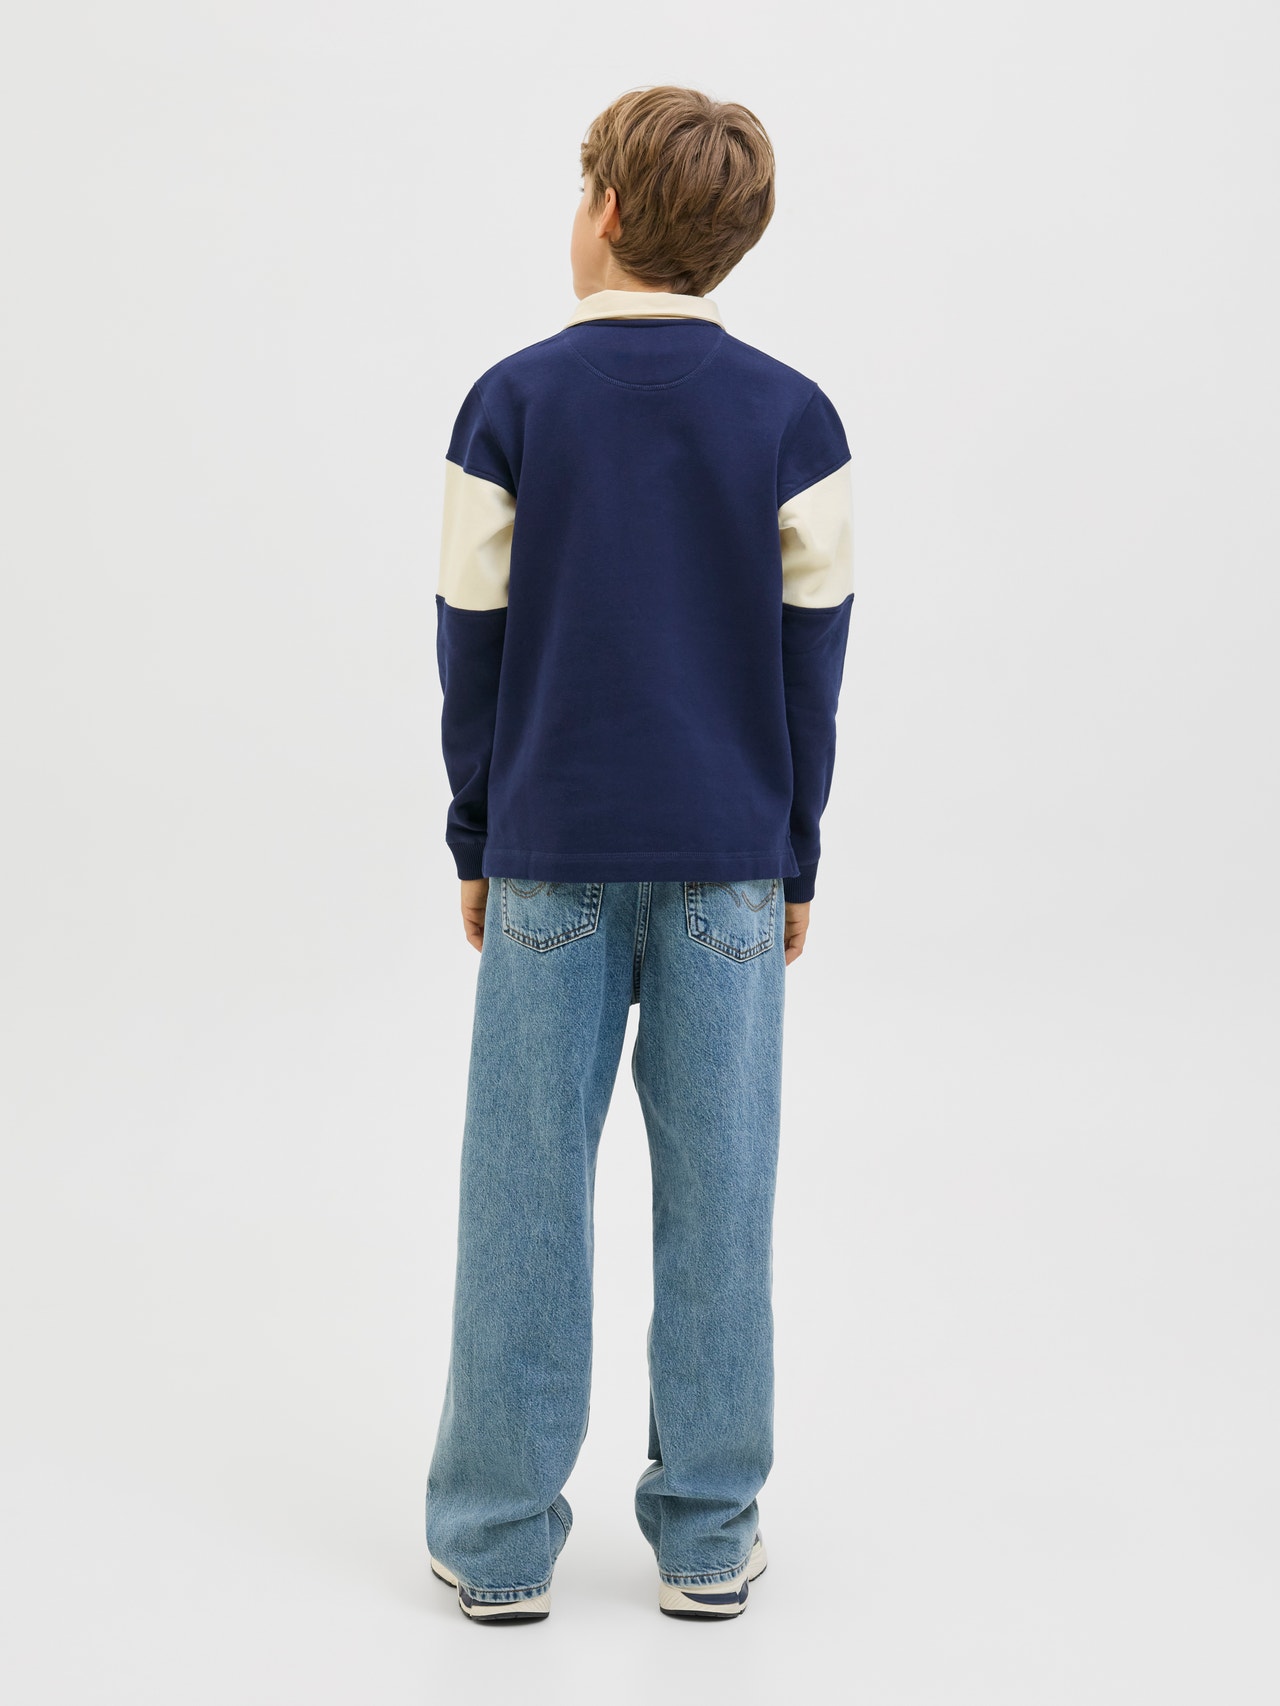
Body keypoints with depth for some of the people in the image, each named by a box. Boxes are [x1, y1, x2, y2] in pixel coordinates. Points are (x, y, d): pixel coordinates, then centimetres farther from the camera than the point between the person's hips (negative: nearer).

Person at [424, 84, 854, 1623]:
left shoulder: (512, 402, -3)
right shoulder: (794, 418, -1)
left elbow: (473, 642, 0)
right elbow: (813, 656, 1)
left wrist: (476, 843, 10)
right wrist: (793, 859, 10)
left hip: (549, 856, 0)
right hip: (727, 859, 1)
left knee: (527, 1189, 5)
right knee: (716, 1190, 7)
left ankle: (501, 1541, 13)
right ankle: (707, 1536, 15)